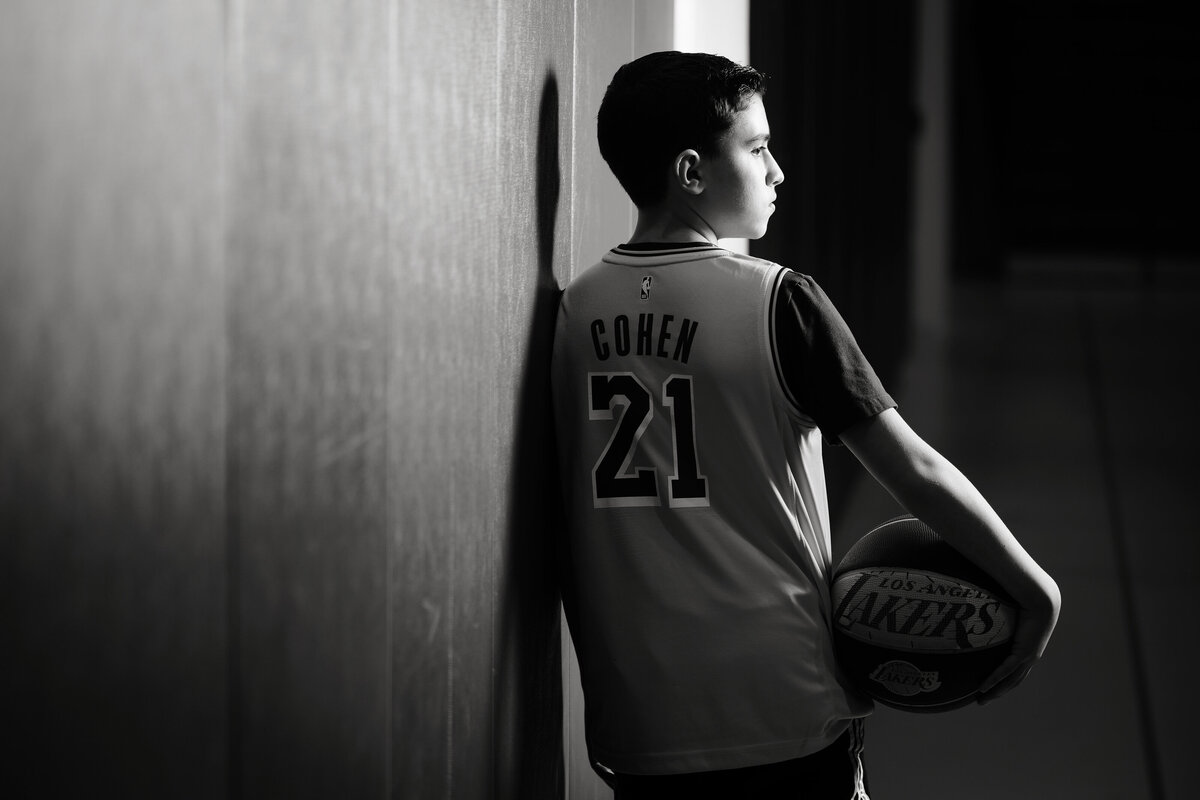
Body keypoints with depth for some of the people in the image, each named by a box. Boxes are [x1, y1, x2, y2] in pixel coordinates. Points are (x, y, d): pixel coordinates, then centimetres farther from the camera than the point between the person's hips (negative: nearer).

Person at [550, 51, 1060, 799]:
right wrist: (1035, 590, -1)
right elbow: (915, 468, -10)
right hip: (785, 719, -4)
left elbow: (561, 532, 6)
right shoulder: (778, 303, -11)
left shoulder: (574, 310, 1)